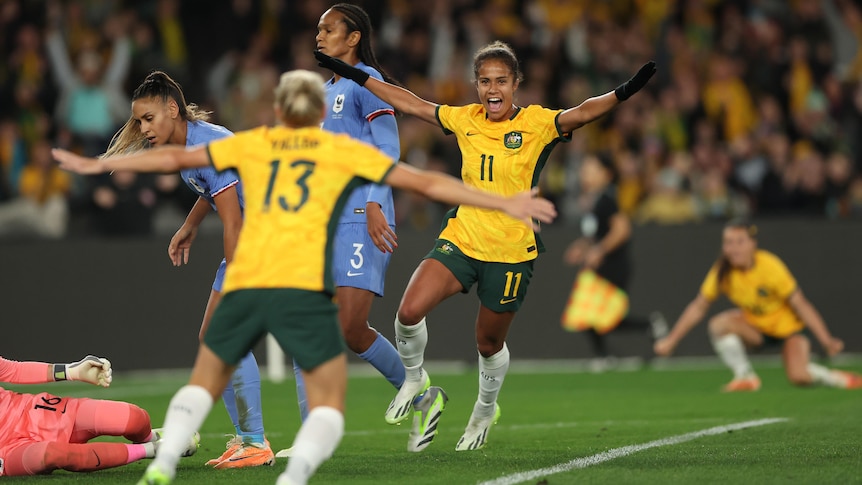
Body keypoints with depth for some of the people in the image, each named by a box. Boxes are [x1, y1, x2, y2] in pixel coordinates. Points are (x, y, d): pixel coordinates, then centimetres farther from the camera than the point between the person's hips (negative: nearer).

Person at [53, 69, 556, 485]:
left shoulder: (253, 144, 20)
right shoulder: (345, 151, 15)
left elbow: (176, 157, 25)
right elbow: (426, 182, 16)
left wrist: (99, 165, 37)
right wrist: (503, 203, 20)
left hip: (244, 284, 3)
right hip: (303, 289, -2)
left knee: (203, 385, 20)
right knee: (329, 407, 4)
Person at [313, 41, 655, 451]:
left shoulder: (537, 124, -9)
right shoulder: (465, 120, 2)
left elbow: (581, 114, -26)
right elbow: (410, 104, 12)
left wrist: (623, 93, -44)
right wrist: (355, 76, 14)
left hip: (511, 252, -2)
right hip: (461, 240, 2)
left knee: (489, 344, 11)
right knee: (409, 311, -18)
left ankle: (485, 409, 42)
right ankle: (413, 379, 13)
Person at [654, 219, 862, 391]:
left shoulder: (770, 267, -27)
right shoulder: (722, 271, -16)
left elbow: (801, 305, -24)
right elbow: (698, 307, -5)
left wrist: (827, 341, -29)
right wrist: (671, 340, -7)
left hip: (787, 326, -4)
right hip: (755, 327, 4)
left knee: (798, 376, -25)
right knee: (720, 323, -26)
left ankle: (839, 378, 8)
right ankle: (746, 377, -10)